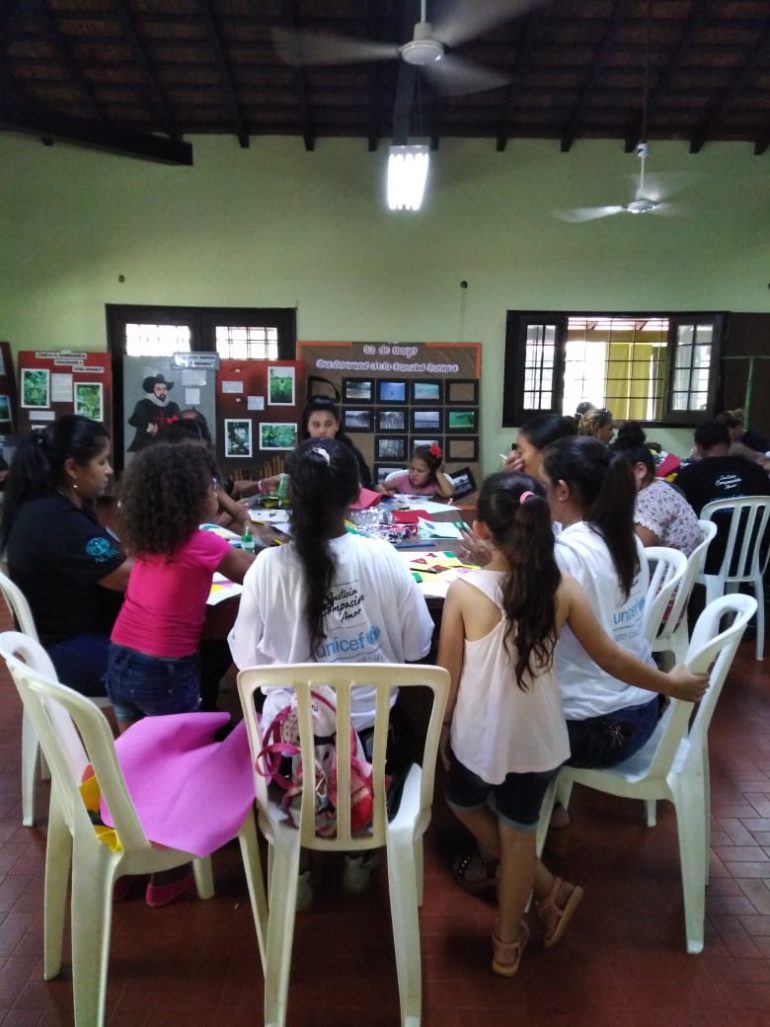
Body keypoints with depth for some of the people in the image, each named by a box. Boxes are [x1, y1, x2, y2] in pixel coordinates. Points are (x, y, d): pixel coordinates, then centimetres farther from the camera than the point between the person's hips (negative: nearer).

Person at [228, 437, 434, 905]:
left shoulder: (268, 566, -20)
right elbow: (417, 647, -6)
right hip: (373, 727, 1)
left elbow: (247, 659, -10)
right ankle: (360, 858, 46)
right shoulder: (383, 557, -17)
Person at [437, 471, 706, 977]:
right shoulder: (563, 587, -13)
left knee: (466, 803, 30)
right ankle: (507, 943, 39)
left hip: (478, 737, -2)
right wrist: (670, 683, 13)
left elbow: (448, 675, -12)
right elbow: (611, 658, -4)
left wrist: (442, 727, 7)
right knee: (519, 832, 21)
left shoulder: (464, 591, -20)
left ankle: (547, 887, 45)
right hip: (537, 739, 2)